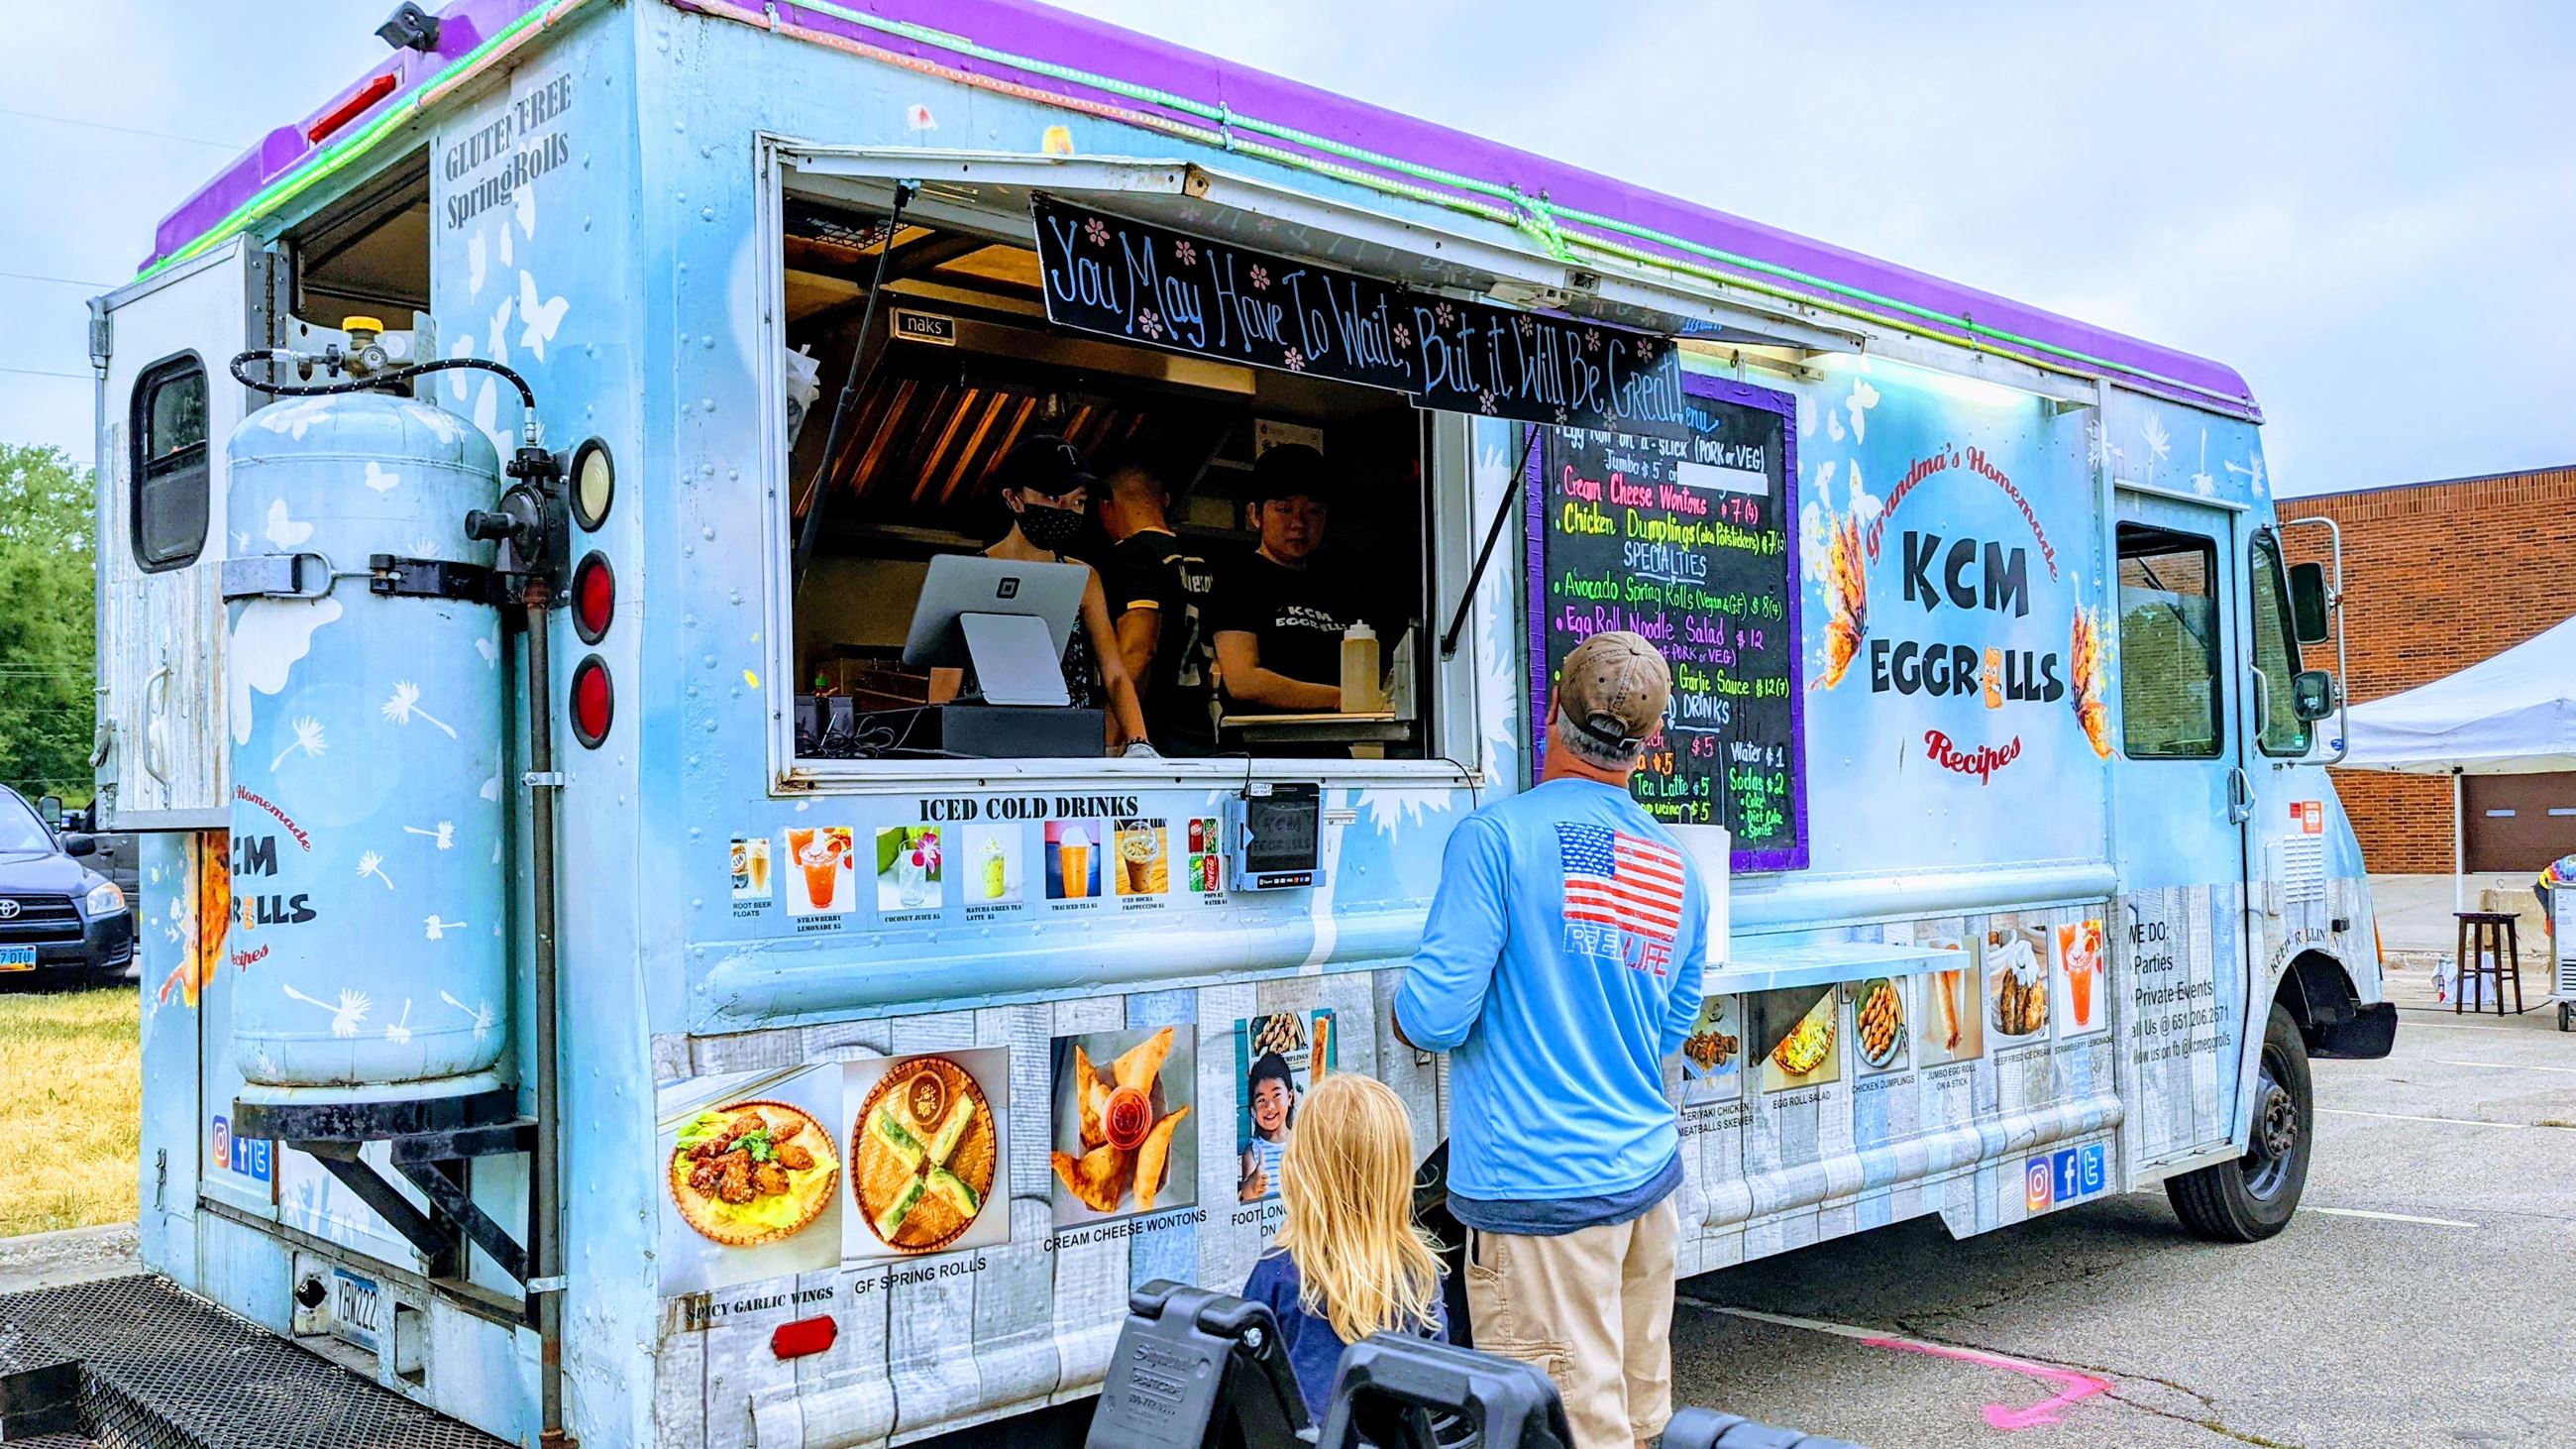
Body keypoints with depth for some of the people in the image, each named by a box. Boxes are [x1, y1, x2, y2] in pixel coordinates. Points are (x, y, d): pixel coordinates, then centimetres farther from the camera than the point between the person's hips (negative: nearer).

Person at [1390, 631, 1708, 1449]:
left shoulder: (1496, 837, -12)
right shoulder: (1680, 870, 8)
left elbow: (1435, 1017, -15)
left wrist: (1408, 1017, 6)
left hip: (1540, 1187, -7)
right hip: (1649, 1168, 7)